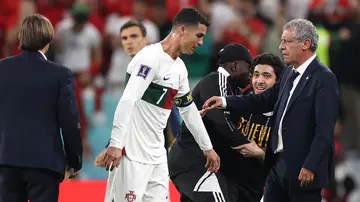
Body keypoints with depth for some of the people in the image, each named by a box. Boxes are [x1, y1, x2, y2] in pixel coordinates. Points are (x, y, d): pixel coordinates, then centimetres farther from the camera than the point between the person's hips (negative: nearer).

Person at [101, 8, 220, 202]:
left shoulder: (179, 67, 14)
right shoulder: (151, 57, -15)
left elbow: (189, 110, 26)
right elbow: (127, 101, -24)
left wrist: (207, 147, 31)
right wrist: (116, 143, -31)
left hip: (157, 154, 9)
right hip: (132, 151, -9)